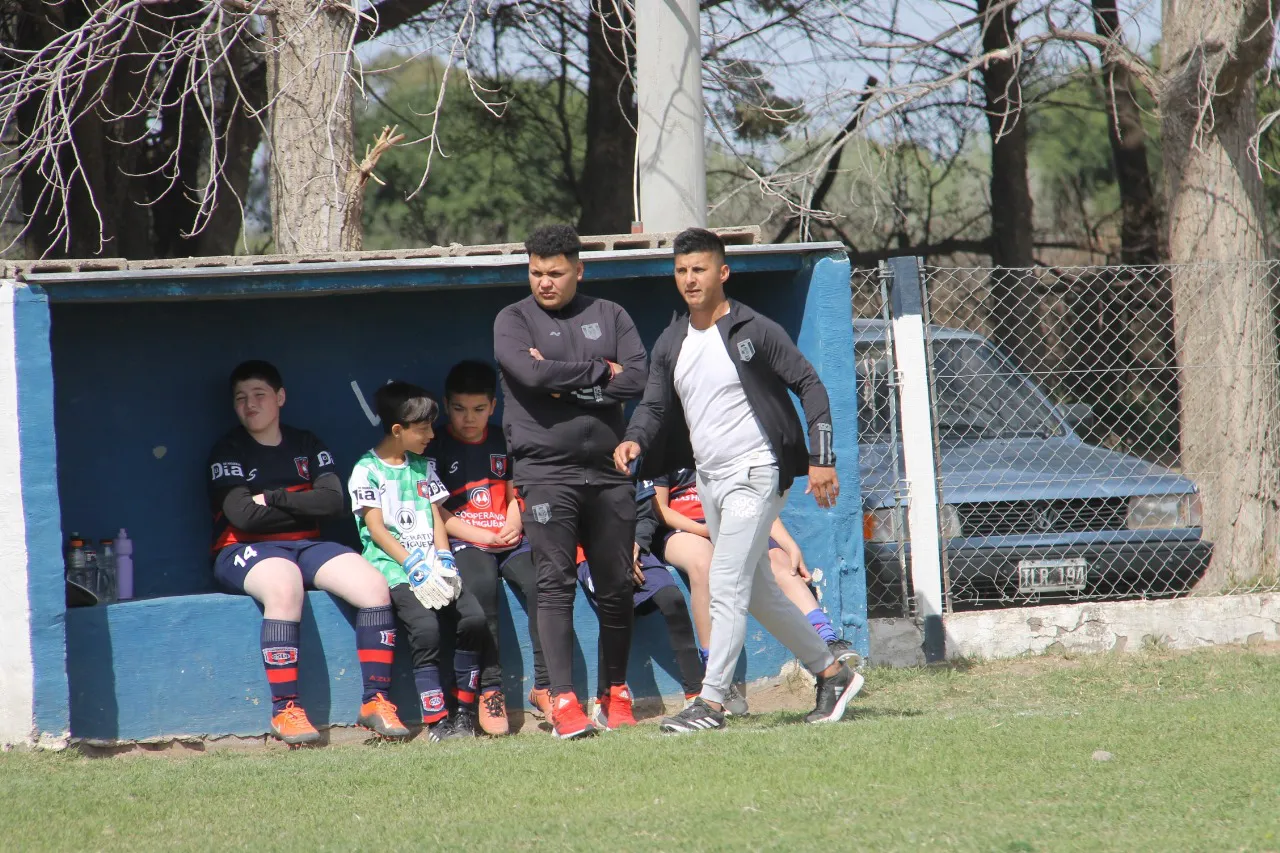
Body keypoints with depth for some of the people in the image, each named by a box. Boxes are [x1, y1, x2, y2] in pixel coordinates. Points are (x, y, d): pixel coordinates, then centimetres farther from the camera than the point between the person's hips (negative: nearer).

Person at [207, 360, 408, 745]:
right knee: (284, 584, -40)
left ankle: (376, 701, -17)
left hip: (307, 546, 5)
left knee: (374, 585, -21)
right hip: (247, 551, -5)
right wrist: (305, 505, -4)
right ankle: (284, 710, -39)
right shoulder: (228, 451, 4)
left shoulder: (306, 445, 15)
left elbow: (333, 501, -1)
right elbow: (243, 515, -12)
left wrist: (273, 499, -8)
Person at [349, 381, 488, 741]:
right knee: (425, 627, -30)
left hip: (431, 565, 6)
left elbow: (437, 518, 15)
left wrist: (443, 559, -3)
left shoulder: (423, 467, 20)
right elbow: (376, 528, -6)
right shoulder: (367, 470, 1)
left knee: (474, 617, -19)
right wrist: (414, 565, -17)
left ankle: (463, 712, -10)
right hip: (393, 567, -6)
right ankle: (436, 722, -27)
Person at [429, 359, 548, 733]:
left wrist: (513, 526, 1)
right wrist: (481, 535, -11)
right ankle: (490, 689, -33)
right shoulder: (436, 449, 6)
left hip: (508, 541, 3)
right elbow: (436, 512, 0)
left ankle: (544, 687, -21)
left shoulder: (504, 443, 19)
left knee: (541, 583, -28)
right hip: (464, 544, -3)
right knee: (481, 585, -37)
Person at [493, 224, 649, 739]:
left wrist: (567, 383, -9)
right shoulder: (514, 321, 5)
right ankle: (563, 701, -14)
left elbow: (637, 379, -2)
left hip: (608, 470, 3)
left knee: (617, 588, 6)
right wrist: (599, 372, -5)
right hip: (546, 471, -3)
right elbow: (532, 374, -14)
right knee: (555, 584, -11)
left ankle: (617, 695, 18)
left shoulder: (609, 317, 12)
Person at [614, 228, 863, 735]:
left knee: (727, 588, -13)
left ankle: (711, 702, -13)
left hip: (755, 475, -8)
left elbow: (809, 386, -7)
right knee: (758, 592, 13)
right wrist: (634, 441, -11)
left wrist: (821, 460, -14)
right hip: (709, 480, 8)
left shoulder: (755, 332, -9)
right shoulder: (671, 344, 10)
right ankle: (831, 674, 25)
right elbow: (655, 405, 11)